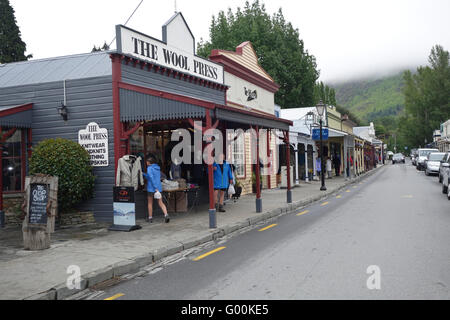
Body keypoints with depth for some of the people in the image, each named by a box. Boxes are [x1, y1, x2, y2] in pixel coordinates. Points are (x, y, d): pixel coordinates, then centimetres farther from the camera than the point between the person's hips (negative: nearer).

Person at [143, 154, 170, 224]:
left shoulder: (149, 168, -10)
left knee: (150, 203, 10)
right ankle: (166, 215, -13)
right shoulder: (158, 168, 12)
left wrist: (155, 188, -21)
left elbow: (152, 178, -19)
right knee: (161, 203, 6)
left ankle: (150, 218, 18)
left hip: (151, 188, -6)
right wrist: (143, 174, 26)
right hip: (159, 188, 6)